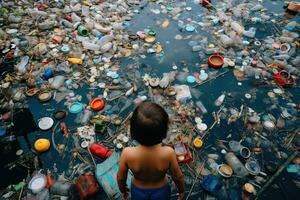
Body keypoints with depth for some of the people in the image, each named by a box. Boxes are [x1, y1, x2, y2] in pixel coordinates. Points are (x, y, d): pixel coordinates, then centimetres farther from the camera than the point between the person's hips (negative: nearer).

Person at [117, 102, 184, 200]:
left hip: (138, 191, 0)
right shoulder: (168, 153, -36)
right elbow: (178, 177, -18)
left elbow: (121, 177, -16)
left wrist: (123, 190, 6)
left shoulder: (127, 154, -35)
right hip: (161, 192, 0)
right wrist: (181, 190, 4)